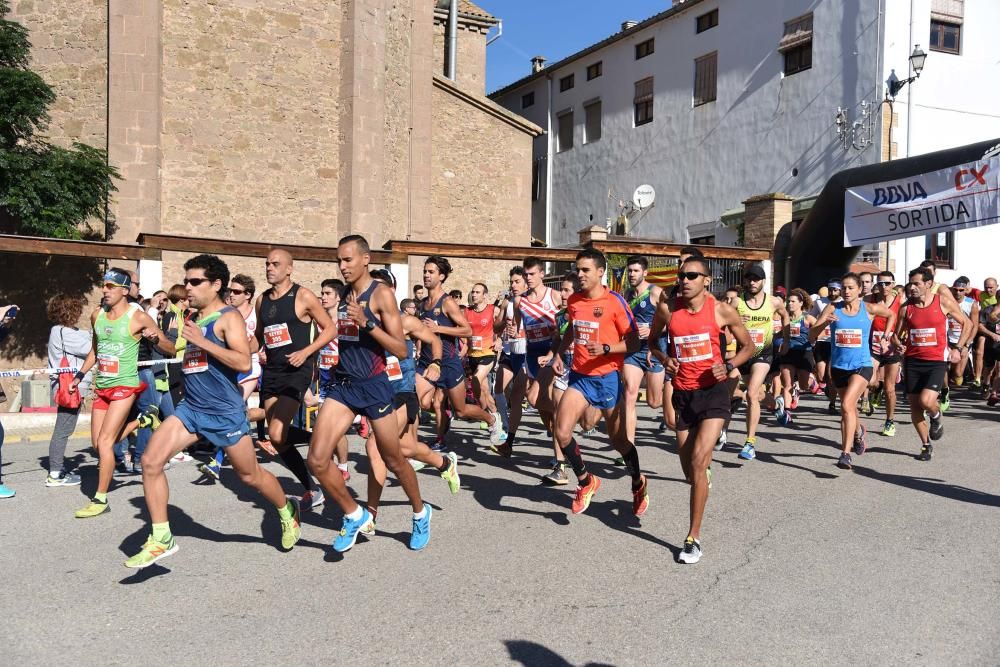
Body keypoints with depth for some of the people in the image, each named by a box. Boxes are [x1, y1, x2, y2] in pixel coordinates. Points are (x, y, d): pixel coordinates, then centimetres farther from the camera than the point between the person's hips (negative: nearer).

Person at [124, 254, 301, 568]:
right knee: (150, 461, -9)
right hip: (191, 408, 7)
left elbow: (243, 362, -24)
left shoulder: (229, 316, -10)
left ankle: (287, 510, 36)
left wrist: (201, 341, -24)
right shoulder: (192, 319, 12)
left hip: (225, 412, -7)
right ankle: (161, 539, 2)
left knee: (250, 475, 7)